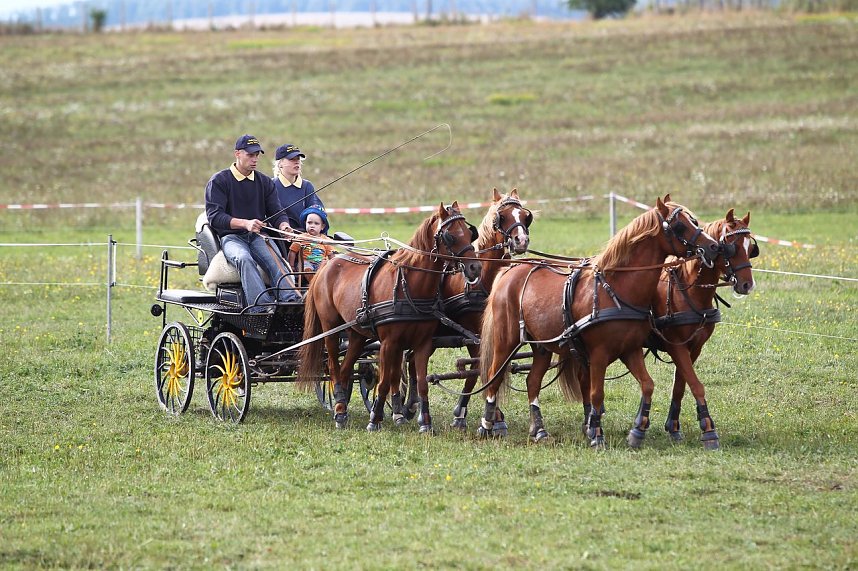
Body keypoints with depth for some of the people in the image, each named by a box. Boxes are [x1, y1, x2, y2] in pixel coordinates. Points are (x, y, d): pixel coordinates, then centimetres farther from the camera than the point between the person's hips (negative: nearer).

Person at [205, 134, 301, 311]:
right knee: (244, 259, -37)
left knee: (275, 260, -29)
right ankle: (262, 306, -54)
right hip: (231, 236, -3)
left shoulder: (265, 182, 17)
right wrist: (245, 223, -24)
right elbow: (214, 216, -9)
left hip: (259, 236, 4)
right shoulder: (219, 181, 3)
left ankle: (292, 300, -52)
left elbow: (277, 212, 12)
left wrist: (283, 225, -15)